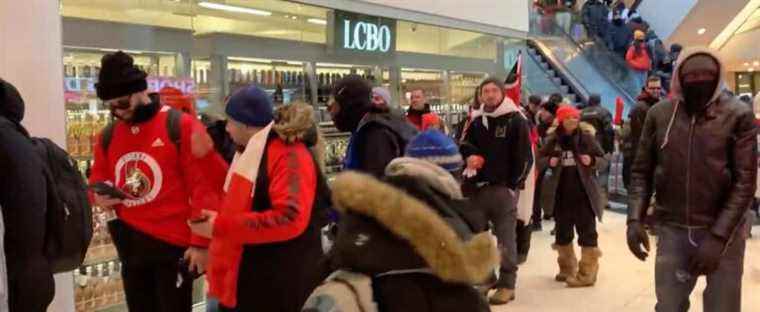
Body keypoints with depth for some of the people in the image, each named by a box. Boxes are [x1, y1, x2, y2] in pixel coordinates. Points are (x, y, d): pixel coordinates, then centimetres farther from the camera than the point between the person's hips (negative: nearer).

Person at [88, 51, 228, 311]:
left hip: (174, 245, -6)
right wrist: (99, 196, -3)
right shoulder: (108, 136, 8)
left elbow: (204, 186, -12)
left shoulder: (181, 126, -10)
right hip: (130, 246, 6)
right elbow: (97, 180, 22)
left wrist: (201, 242, -14)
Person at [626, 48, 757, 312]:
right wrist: (635, 218, -8)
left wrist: (718, 236, -16)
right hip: (672, 229, 2)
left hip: (724, 232, -1)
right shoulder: (659, 114, 2)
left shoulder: (738, 115, -5)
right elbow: (642, 171, 6)